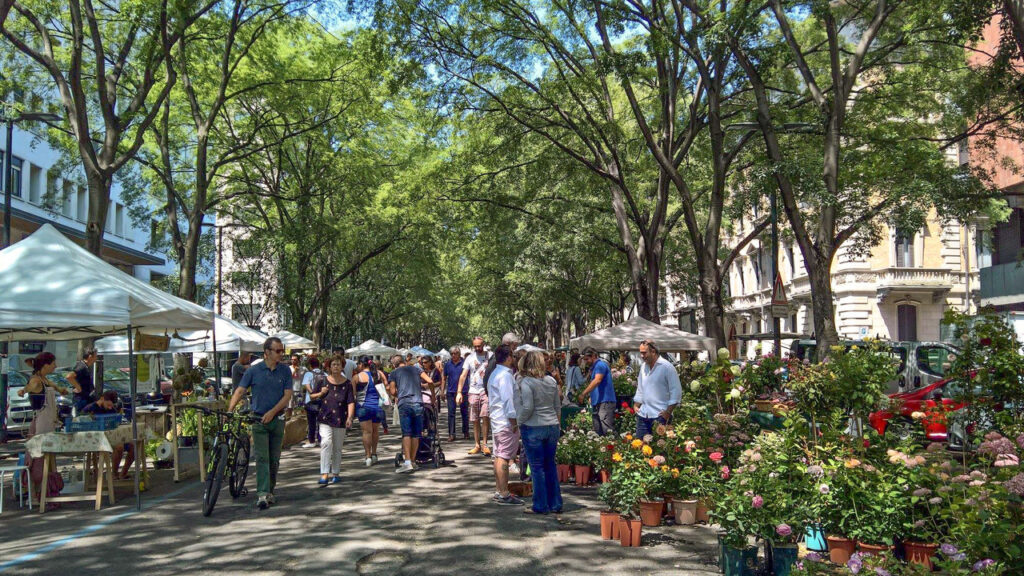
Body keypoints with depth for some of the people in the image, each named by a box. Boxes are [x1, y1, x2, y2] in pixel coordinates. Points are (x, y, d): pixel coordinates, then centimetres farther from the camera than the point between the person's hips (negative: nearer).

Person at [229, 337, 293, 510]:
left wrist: (272, 412, -14)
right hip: (258, 419, -2)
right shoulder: (254, 371, -3)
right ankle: (263, 495, -13)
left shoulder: (285, 371, 1)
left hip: (277, 419, 2)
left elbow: (287, 395, -3)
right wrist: (229, 411, -15)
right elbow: (239, 391, -3)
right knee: (262, 457, -9)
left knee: (274, 458, 9)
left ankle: (270, 491, 22)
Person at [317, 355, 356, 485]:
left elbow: (351, 402, -3)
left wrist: (350, 417, -17)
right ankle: (324, 474, -19)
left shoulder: (347, 383, 3)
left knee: (337, 447, 8)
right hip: (325, 418, -1)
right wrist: (321, 393, -7)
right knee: (326, 443, -18)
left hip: (340, 419, 1)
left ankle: (335, 473, 23)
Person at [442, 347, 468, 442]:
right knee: (451, 413, 0)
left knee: (464, 413, 8)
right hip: (451, 392, 2)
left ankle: (465, 433, 20)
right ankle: (451, 434, 4)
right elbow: (444, 378, 13)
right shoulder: (448, 364, 7)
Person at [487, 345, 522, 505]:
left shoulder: (494, 374, 16)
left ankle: (498, 491, 21)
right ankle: (504, 494, -5)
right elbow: (507, 399, -20)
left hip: (497, 419, 10)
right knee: (504, 457, -8)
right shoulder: (505, 375, -15)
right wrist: (513, 421, -18)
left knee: (499, 456, 14)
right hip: (506, 420, -10)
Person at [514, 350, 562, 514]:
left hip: (533, 428, -6)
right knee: (550, 465, 14)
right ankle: (556, 504, 19)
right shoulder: (551, 381, 6)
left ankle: (541, 506, 9)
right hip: (552, 427, 6)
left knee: (537, 467, 3)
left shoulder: (526, 382, -12)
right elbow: (558, 406, 11)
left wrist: (519, 421, -3)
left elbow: (527, 408, -18)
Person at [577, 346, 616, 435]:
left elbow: (597, 380, -24)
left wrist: (584, 393, -27)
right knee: (598, 432, 9)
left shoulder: (600, 365, -10)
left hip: (605, 402, -10)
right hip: (596, 403, 10)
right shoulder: (593, 367, 22)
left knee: (607, 431, -17)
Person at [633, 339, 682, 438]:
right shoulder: (643, 366, 13)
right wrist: (636, 405, 15)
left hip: (660, 416, -6)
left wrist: (668, 412, -13)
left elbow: (676, 392, -9)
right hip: (643, 415, 6)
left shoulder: (667, 367, -8)